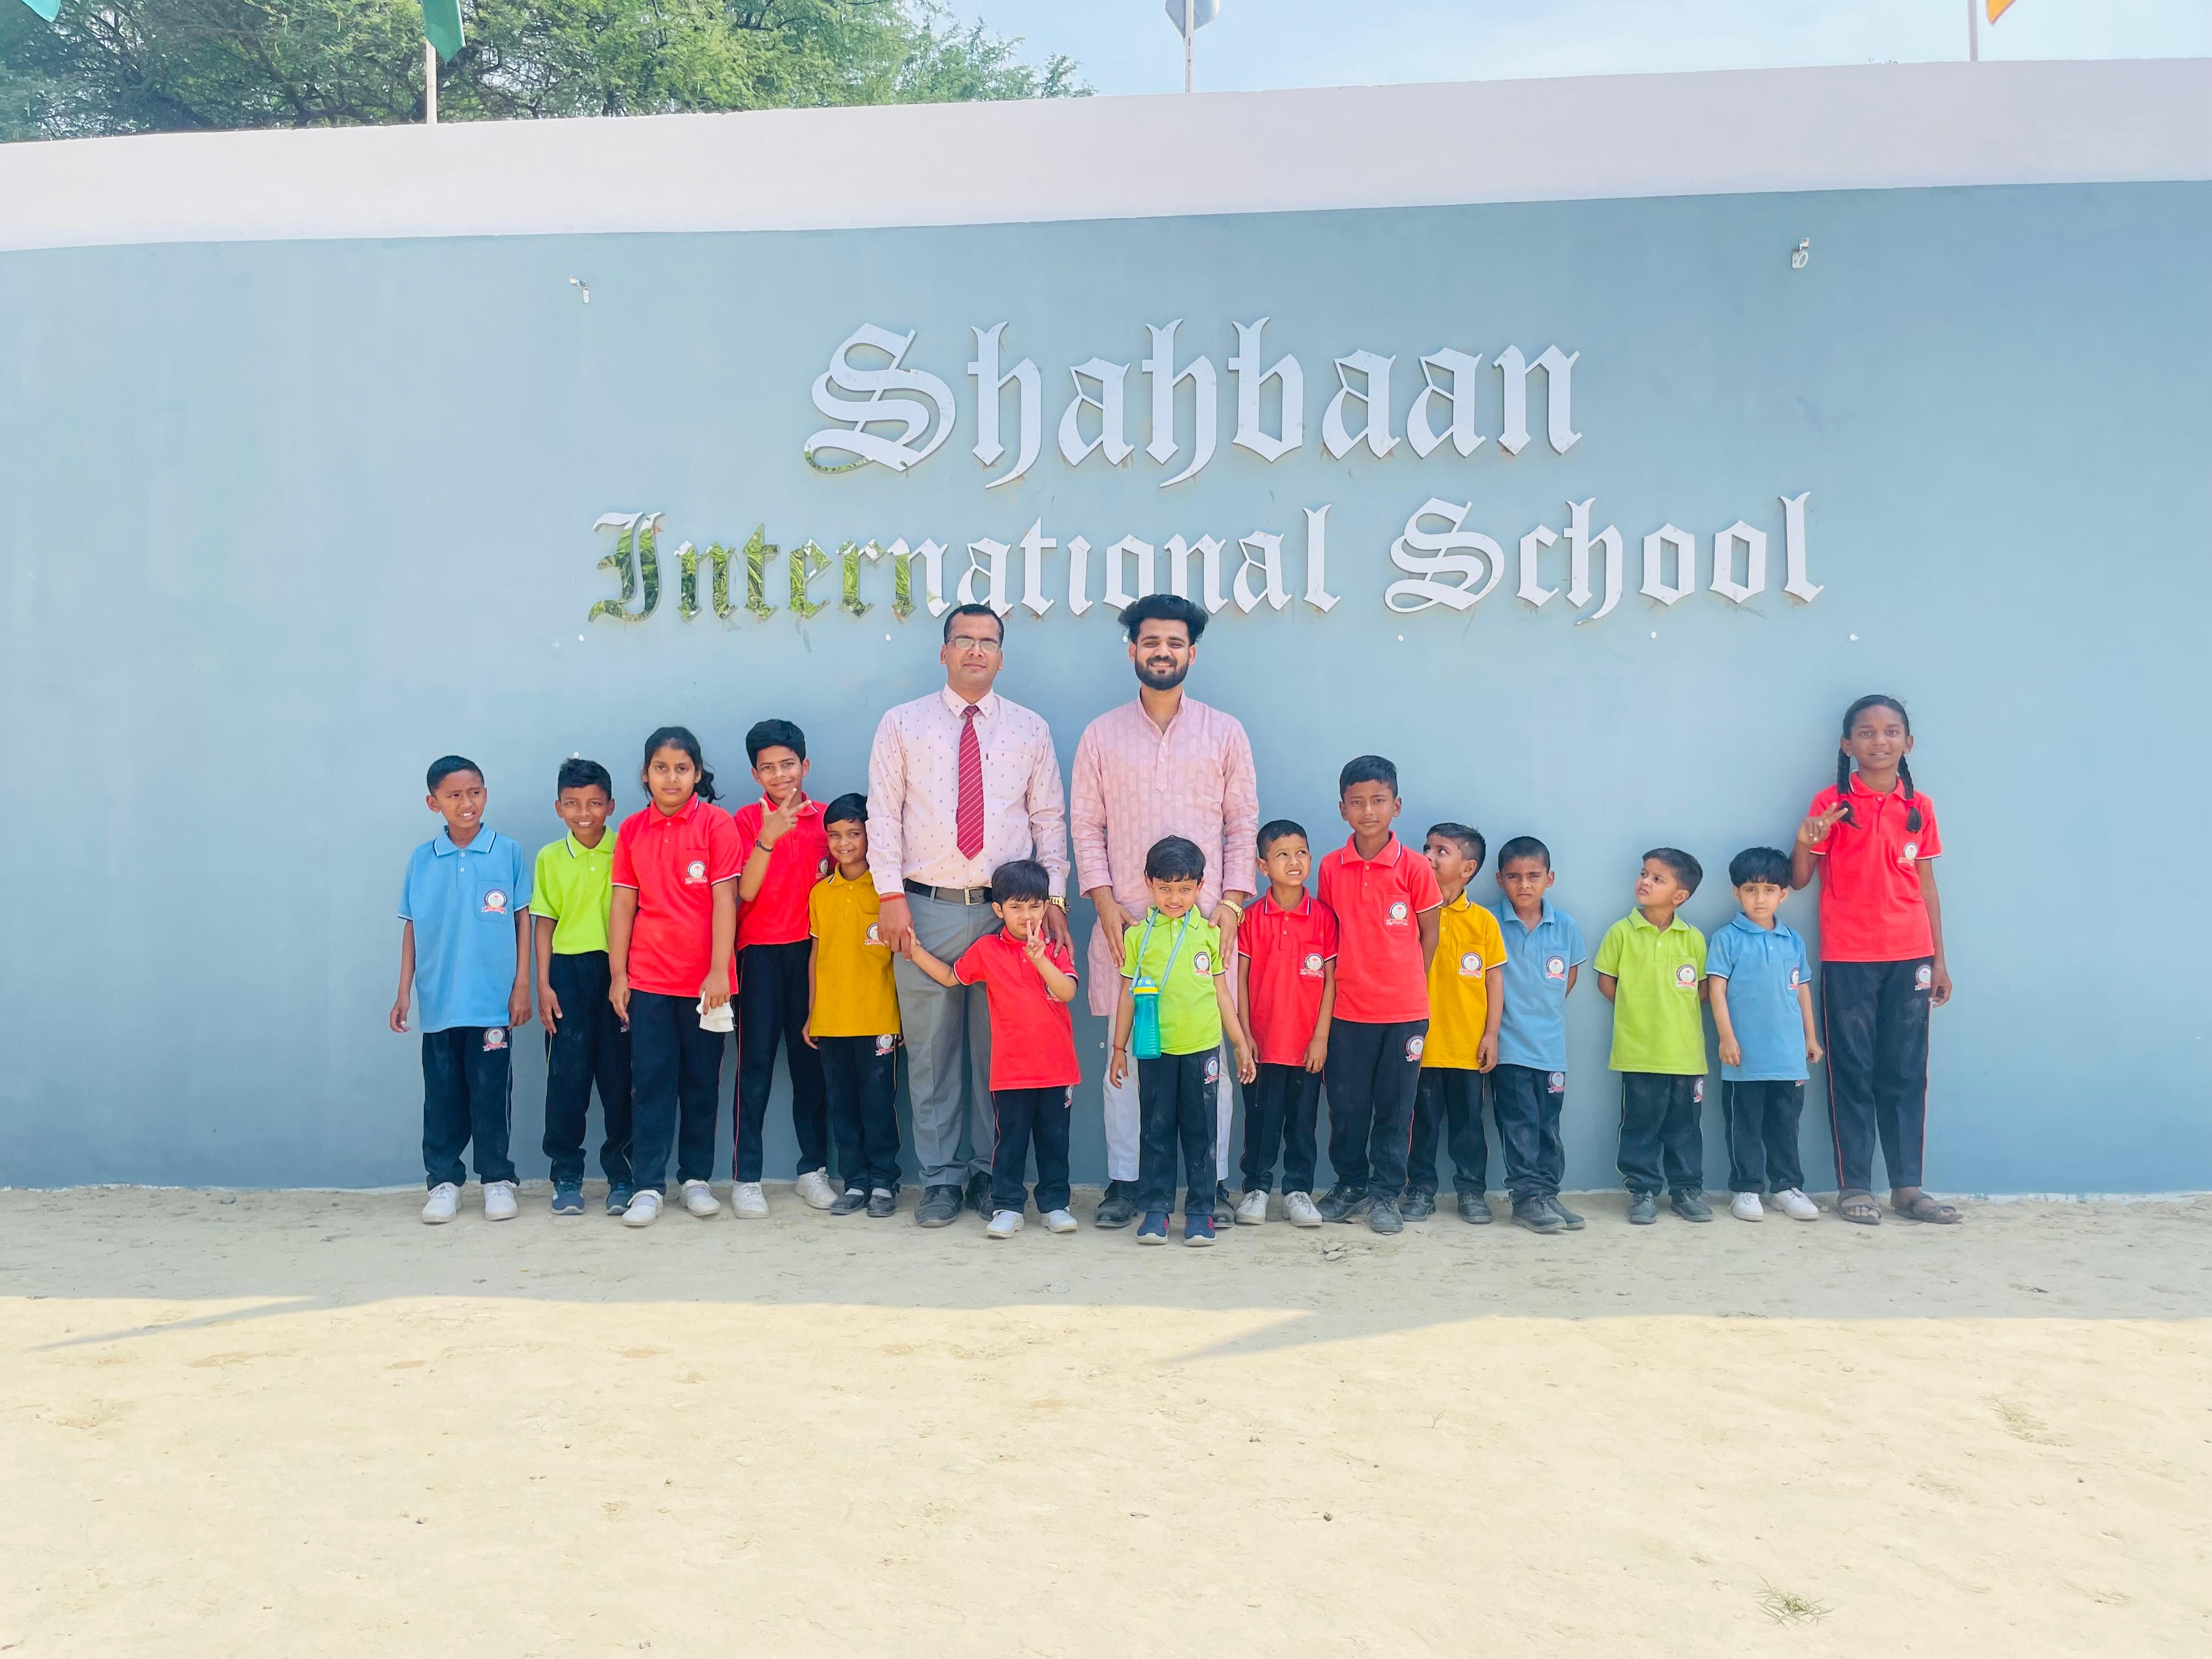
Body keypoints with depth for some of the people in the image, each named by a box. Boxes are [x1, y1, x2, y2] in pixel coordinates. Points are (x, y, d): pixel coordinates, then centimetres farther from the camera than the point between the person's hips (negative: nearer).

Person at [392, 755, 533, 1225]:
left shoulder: (508, 853, -1)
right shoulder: (421, 860, 4)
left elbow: (522, 921, 2)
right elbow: (411, 928, 9)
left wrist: (522, 985, -1)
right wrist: (403, 993, 7)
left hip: (492, 1001, -2)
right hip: (438, 1002, 2)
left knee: (490, 1093, 4)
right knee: (442, 1095, 9)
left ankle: (497, 1179, 16)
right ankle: (443, 1179, 19)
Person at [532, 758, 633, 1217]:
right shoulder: (549, 858, 5)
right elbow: (544, 922, 7)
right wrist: (543, 984, 0)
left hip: (618, 971, -1)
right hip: (568, 972, 1)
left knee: (619, 1075, 3)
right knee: (566, 1075, 1)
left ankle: (621, 1175, 13)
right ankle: (566, 1176, 11)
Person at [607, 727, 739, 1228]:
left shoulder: (716, 823, -4)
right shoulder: (632, 830, 5)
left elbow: (724, 900, -8)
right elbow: (623, 905, 6)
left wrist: (719, 970, -13)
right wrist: (618, 974, 3)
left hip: (704, 978, -2)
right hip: (648, 977, 2)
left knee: (702, 1081, 8)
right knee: (651, 1080, 2)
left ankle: (695, 1178, 20)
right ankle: (647, 1186, 7)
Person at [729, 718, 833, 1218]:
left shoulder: (824, 818, 5)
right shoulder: (747, 819, -1)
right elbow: (746, 890, -11)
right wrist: (768, 837, -24)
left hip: (811, 949, 2)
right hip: (760, 951, -2)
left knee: (810, 1061, 7)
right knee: (755, 1064, -2)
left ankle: (814, 1169, 16)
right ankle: (745, 1176, 4)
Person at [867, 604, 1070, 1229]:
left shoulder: (1031, 730, 11)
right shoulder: (902, 725, 7)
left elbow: (1049, 819, 10)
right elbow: (883, 814, 3)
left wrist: (1053, 897, 0)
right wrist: (891, 896, -7)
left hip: (1009, 910, 1)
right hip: (927, 909, -1)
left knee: (1000, 1048, 5)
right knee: (931, 1050, 4)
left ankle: (992, 1173, 18)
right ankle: (940, 1177, 14)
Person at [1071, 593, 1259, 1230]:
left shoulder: (1225, 734, 8)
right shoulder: (1102, 734, 9)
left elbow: (1243, 824, 7)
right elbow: (1086, 824, 6)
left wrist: (1232, 901, -3)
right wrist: (1105, 902, -4)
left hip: (1206, 917, 0)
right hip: (1125, 917, 1)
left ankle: (1214, 1181, 11)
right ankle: (1124, 1181, 11)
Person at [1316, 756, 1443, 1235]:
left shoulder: (1415, 867, -6)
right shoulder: (1331, 867, 0)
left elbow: (1429, 933, 3)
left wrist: (1407, 984, 3)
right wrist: (1348, 980, 4)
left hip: (1404, 1011, -2)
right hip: (1348, 1010, 2)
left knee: (1395, 1106, 7)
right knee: (1345, 1104, 10)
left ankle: (1385, 1194, 19)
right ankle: (1349, 1186, 26)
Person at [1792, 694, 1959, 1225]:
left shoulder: (1919, 808, 7)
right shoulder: (1832, 804, -2)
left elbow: (1927, 887, 11)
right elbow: (1799, 880, -1)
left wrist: (1939, 961, 8)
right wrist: (1805, 842, -22)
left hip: (1909, 957, 3)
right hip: (1847, 959, -3)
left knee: (1906, 1073, 6)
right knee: (1852, 1072, 3)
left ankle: (1907, 1186, 12)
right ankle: (1854, 1186, 8)